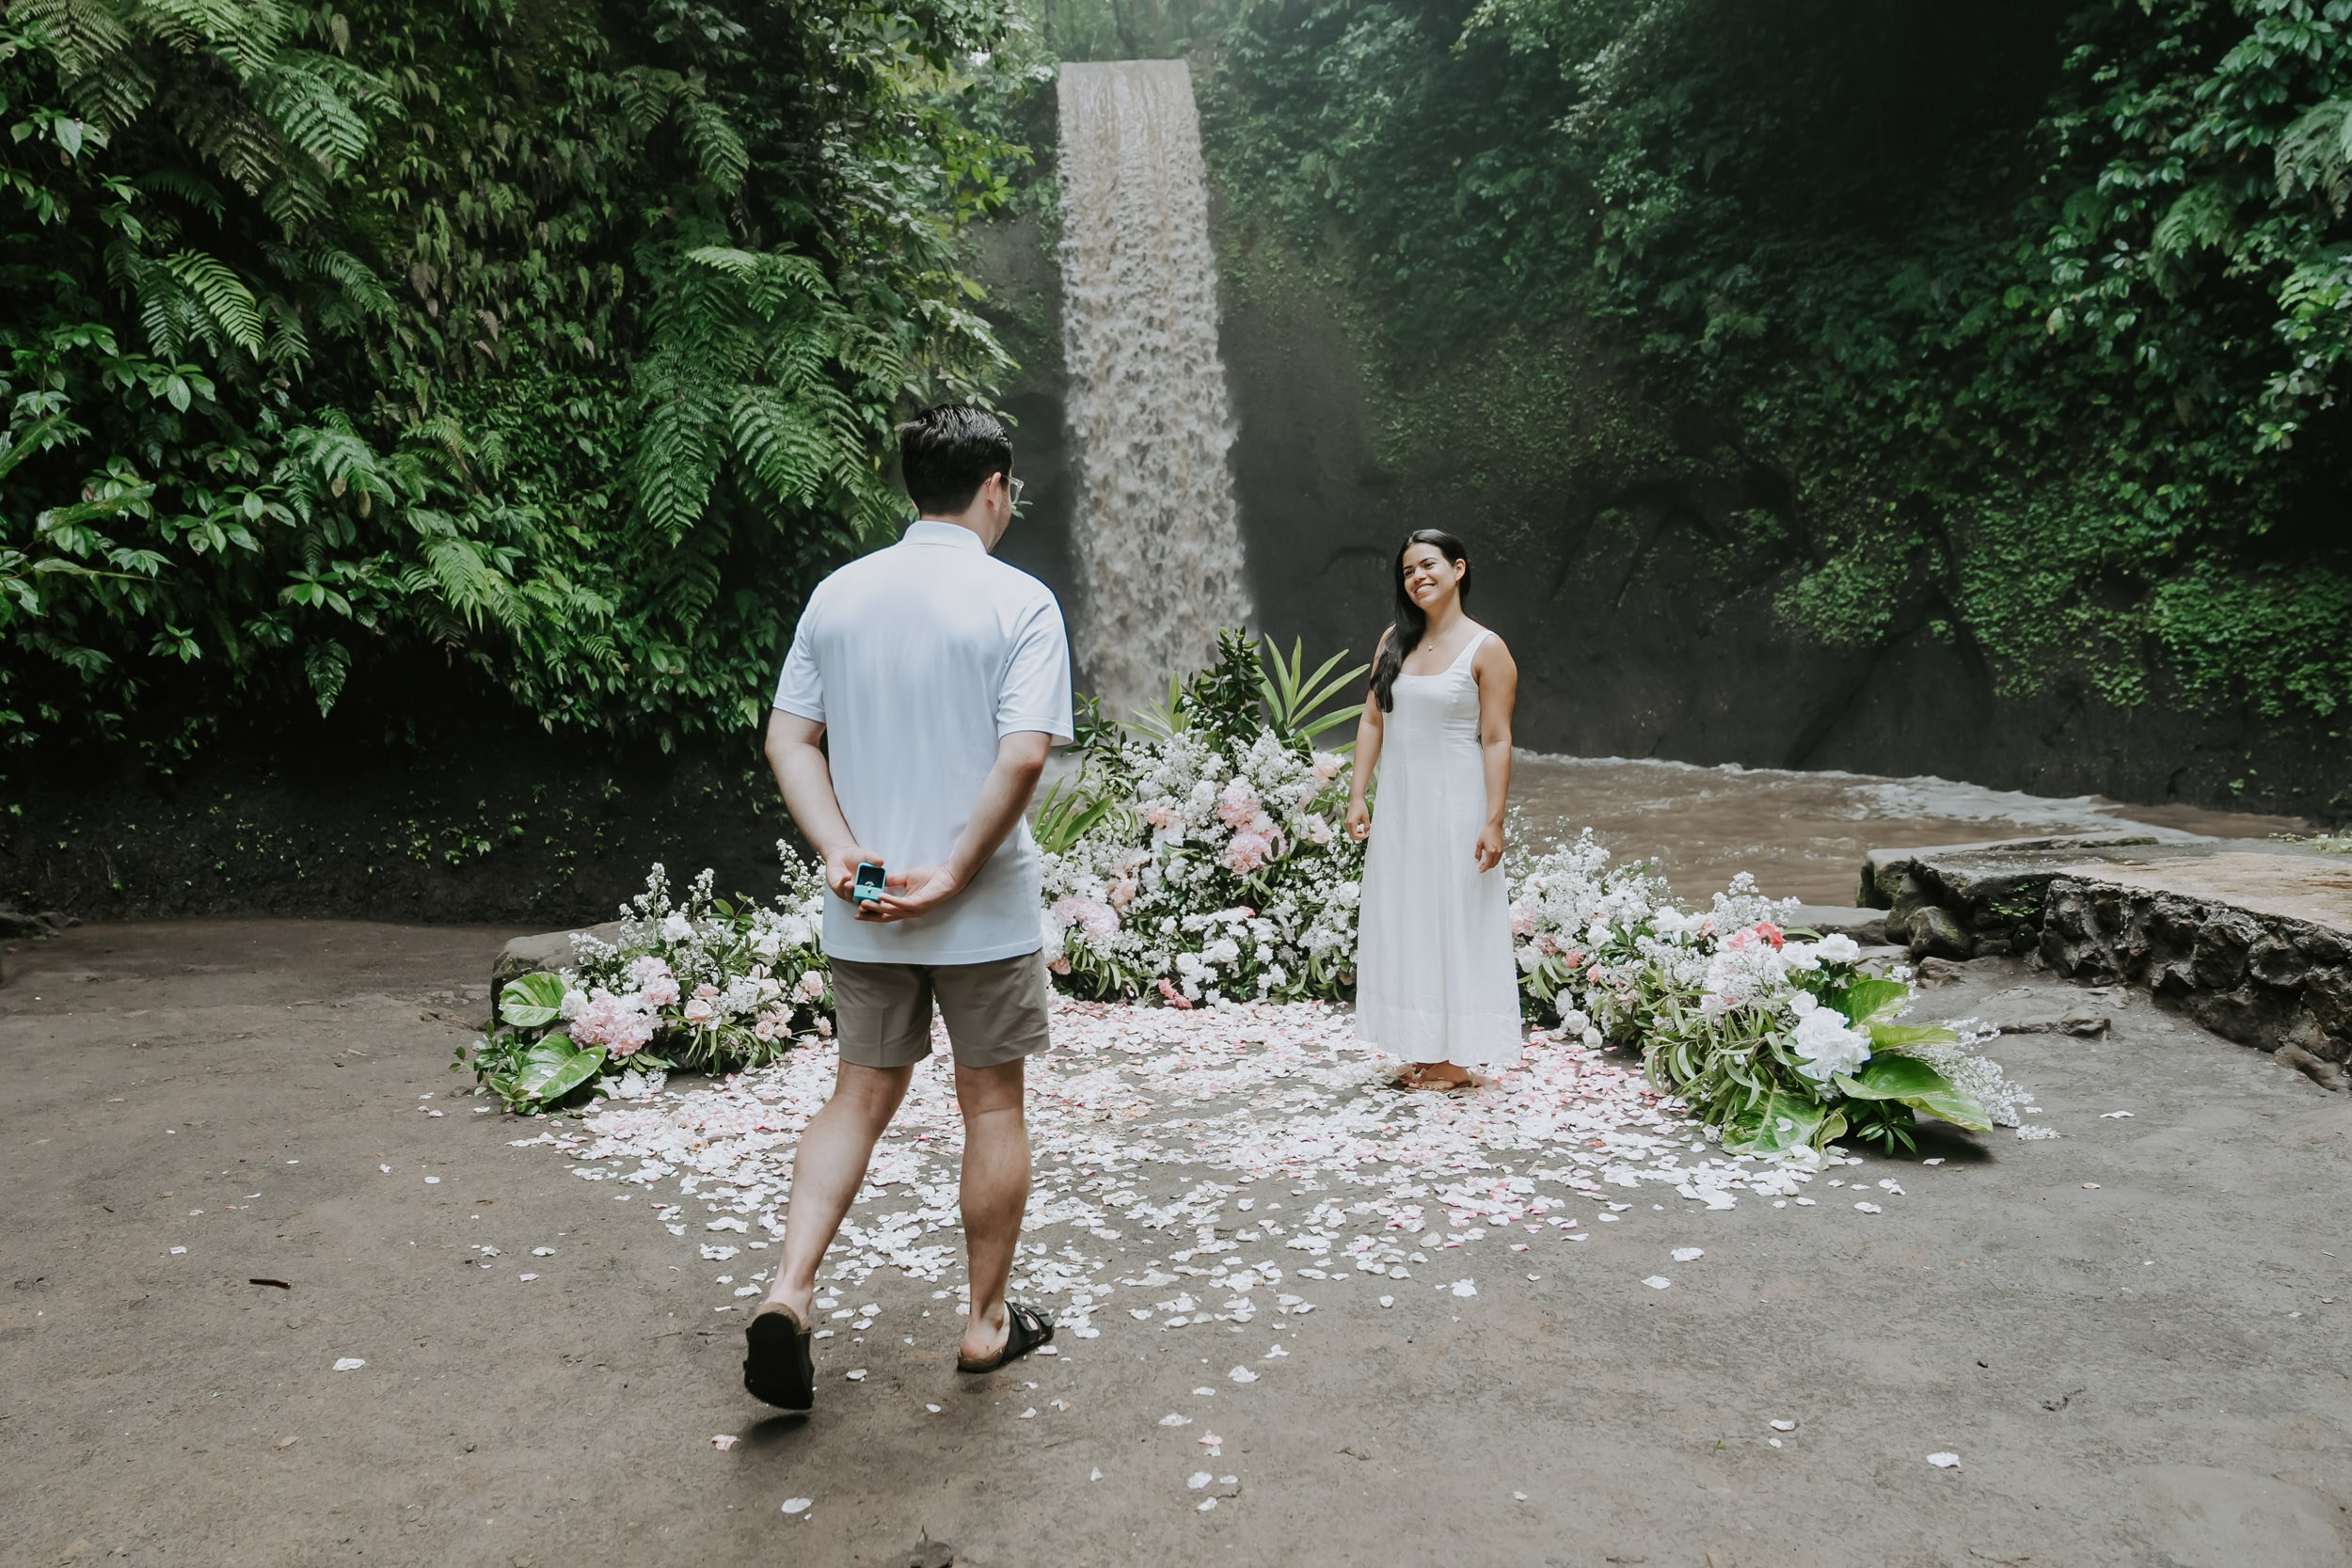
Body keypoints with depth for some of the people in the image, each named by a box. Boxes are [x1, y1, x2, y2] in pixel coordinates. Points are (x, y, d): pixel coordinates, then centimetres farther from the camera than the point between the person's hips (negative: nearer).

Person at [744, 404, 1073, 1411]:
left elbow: (789, 738, 1)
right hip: (983, 911, -4)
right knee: (993, 1104, 12)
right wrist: (954, 874, -16)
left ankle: (788, 1292, 2)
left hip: (862, 909, 4)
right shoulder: (1019, 602, -10)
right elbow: (1024, 755, -20)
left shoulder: (838, 594, 5)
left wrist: (839, 848, -6)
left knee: (860, 1097, 16)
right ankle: (988, 1321, 24)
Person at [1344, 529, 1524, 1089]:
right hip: (1399, 808, 6)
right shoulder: (1394, 642, 8)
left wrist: (1493, 822, -17)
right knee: (1403, 924, 10)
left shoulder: (1486, 650, -8)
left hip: (1455, 807, -6)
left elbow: (1496, 741, -11)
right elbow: (1371, 722, 10)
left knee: (1457, 924, 1)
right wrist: (1358, 796, 3)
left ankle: (1460, 1057, 12)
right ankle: (1425, 1050, 22)